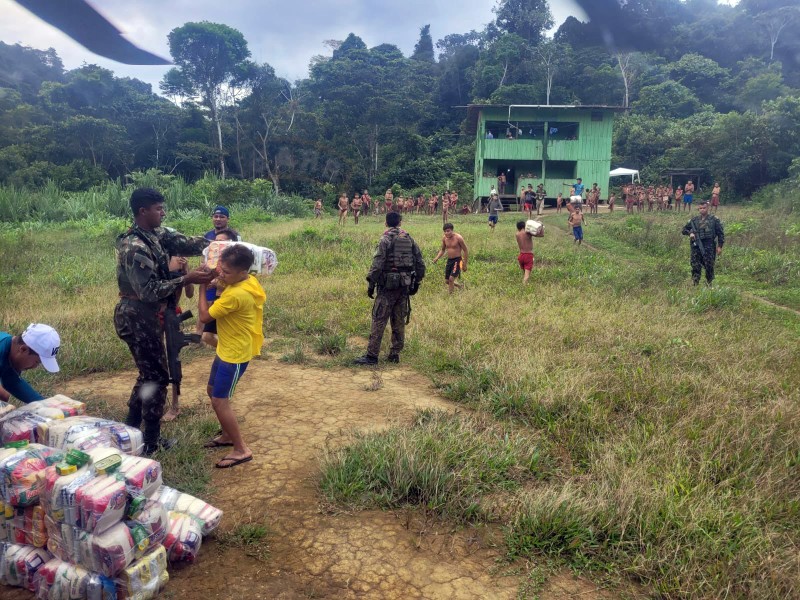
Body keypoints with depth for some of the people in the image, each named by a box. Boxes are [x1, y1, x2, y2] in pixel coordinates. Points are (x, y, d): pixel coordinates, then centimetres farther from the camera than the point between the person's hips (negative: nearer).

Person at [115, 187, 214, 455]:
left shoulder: (156, 234, 5)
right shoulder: (134, 247, -23)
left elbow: (184, 243, -2)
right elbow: (149, 291, -27)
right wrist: (187, 279, -31)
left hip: (147, 316, 9)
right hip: (138, 318, -9)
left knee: (149, 374, 20)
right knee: (157, 377, 2)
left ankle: (130, 429, 34)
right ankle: (151, 442, 16)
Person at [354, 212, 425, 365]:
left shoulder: (385, 239, -8)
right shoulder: (409, 239, 9)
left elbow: (377, 264, -15)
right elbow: (420, 263, 10)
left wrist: (371, 284, -9)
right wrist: (416, 282, 18)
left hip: (388, 285, -6)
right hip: (405, 285, 6)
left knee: (379, 321, -3)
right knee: (399, 321, 12)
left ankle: (372, 355, -3)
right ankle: (394, 354, 16)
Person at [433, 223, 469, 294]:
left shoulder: (458, 238, -15)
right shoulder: (444, 238, 1)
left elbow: (466, 251, -7)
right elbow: (442, 250, 17)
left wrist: (465, 264, -7)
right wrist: (437, 258, -1)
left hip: (457, 260, -6)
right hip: (449, 260, 7)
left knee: (451, 278, -19)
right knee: (447, 281, 11)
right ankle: (460, 286, 37)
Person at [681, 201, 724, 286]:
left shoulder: (714, 220, 4)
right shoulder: (694, 219, 10)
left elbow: (721, 233, 5)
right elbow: (684, 229, 15)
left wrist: (720, 246, -2)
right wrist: (690, 233, -6)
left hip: (709, 247, -2)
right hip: (696, 247, 2)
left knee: (709, 267, 2)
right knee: (695, 267, -2)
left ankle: (709, 284, 15)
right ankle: (694, 285, 1)